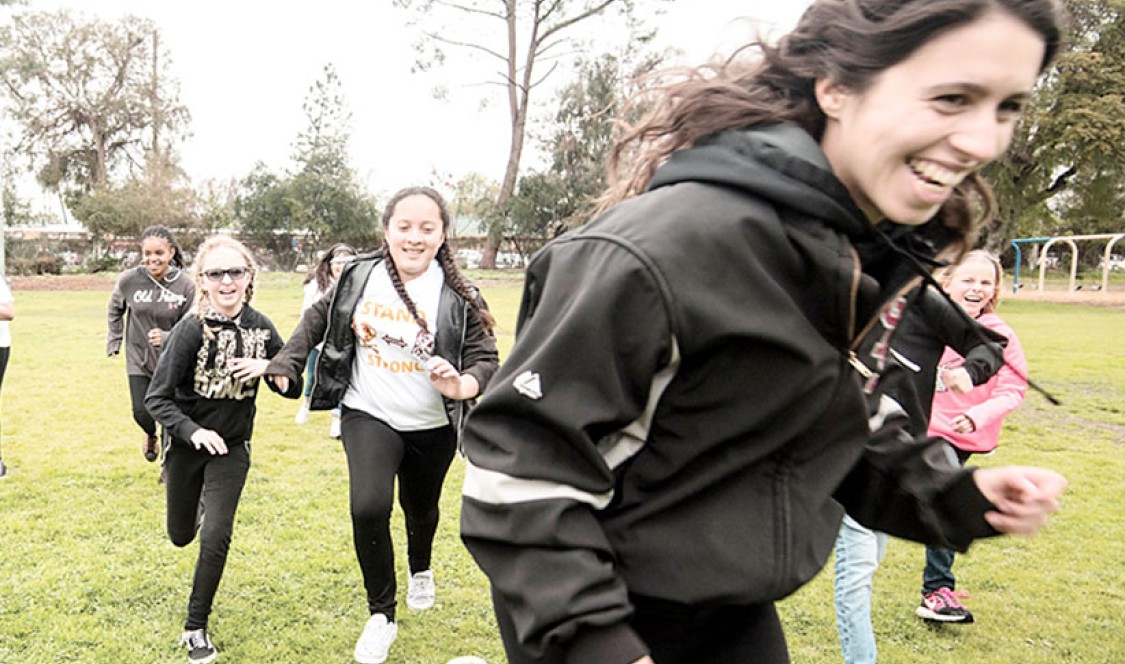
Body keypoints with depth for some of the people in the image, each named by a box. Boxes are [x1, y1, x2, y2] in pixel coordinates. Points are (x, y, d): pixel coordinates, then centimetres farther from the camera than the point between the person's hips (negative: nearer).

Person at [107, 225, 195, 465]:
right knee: (142, 414, -3)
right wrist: (114, 341, 12)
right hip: (139, 360, 1)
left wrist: (166, 337, -29)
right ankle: (150, 435, 35)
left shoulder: (185, 285, -15)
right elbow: (115, 310, 11)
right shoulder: (129, 280, -10)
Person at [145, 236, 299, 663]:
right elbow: (156, 398, -16)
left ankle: (196, 627, 12)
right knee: (180, 536, 18)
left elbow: (293, 390, -3)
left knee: (216, 537, -9)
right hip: (187, 444, -1)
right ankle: (201, 501, 55)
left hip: (231, 447, 1)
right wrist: (194, 431, -32)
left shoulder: (260, 327, -10)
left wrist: (267, 366, -23)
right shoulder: (191, 330, -20)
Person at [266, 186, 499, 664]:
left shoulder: (458, 297, -15)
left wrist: (463, 386, -34)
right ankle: (381, 615, 3)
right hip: (368, 415, 0)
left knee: (421, 510, 21)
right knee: (369, 507, -21)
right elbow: (319, 318, 9)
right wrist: (285, 363, 4)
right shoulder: (359, 277, -7)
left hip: (432, 426, 0)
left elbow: (486, 359, -13)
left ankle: (421, 569, 58)